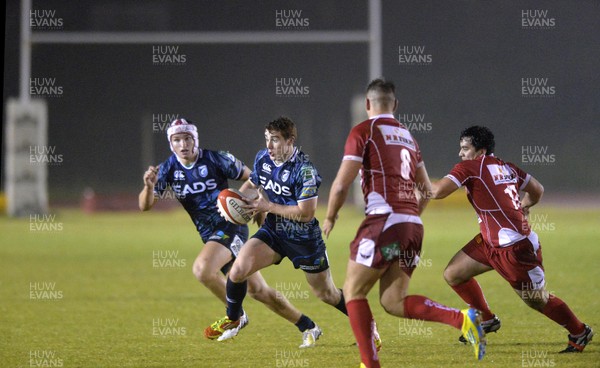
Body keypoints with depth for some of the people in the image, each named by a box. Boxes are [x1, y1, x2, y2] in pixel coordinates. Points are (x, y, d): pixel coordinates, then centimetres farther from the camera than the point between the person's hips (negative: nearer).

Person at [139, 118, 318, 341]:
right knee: (258, 290, 8)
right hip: (210, 235, 6)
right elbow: (145, 205, -4)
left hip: (231, 228, -6)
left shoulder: (216, 159, -11)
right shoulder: (169, 169, 1)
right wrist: (149, 186, -25)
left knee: (202, 269, -29)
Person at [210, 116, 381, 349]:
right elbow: (252, 183, 18)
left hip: (303, 239, -5)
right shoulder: (262, 158, -4)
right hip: (272, 231, 5)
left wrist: (268, 207, -23)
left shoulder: (304, 170, -24)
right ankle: (232, 320, 8)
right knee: (239, 269, -17)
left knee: (327, 294, 9)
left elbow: (306, 213, -25)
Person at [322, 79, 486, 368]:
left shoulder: (363, 132, -1)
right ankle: (462, 319, -11)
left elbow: (342, 184, -6)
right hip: (413, 226, 7)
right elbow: (426, 190, 25)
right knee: (393, 301, 8)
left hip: (384, 222, -7)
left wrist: (330, 217, 9)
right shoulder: (407, 136, 20)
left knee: (353, 292, 6)